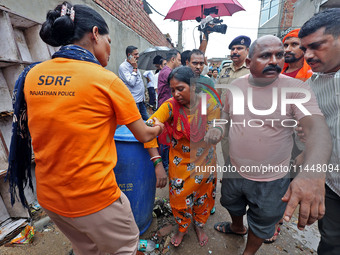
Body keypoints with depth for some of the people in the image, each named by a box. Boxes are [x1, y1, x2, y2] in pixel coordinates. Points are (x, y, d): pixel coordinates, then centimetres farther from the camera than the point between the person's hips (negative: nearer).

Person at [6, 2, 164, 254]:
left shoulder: (31, 75, -1)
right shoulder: (106, 80, -17)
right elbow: (144, 135, -7)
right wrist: (158, 127, 15)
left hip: (48, 195, 6)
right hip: (94, 198, -6)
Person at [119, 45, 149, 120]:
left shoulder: (134, 65, 15)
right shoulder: (123, 67, -11)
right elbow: (131, 82, -21)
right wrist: (135, 68, -14)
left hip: (141, 100, 8)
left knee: (146, 119, 13)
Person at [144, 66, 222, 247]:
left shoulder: (208, 103, -15)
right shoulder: (170, 105, -19)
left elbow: (217, 127, -8)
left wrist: (216, 131, -35)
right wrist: (158, 162, -35)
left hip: (204, 161, 2)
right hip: (180, 162, -1)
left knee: (203, 195, 20)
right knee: (180, 197, 13)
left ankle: (199, 225, 53)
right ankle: (182, 228, 47)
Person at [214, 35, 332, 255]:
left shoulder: (295, 89, -18)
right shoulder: (236, 86, -5)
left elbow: (317, 127, -31)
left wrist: (311, 173, -48)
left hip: (271, 180, -3)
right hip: (235, 170, 4)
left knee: (262, 225, 23)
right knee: (232, 204, 31)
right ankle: (237, 227, 65)